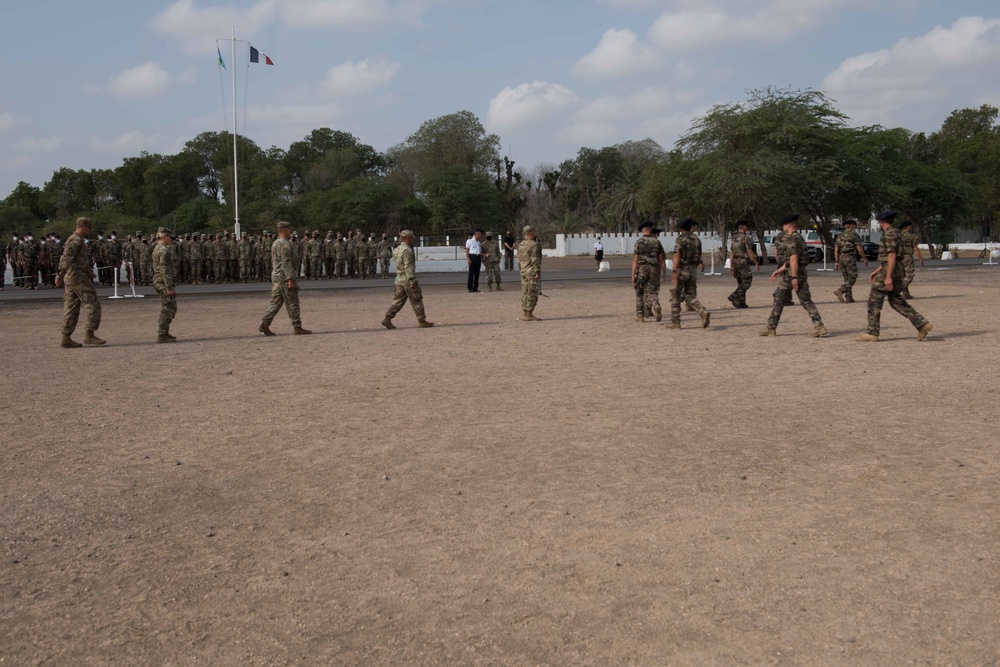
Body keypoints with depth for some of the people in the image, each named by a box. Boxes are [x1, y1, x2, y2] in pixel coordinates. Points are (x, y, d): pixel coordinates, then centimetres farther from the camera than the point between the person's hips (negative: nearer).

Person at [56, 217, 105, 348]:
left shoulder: (77, 241, 20)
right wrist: (60, 276, -22)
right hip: (78, 277, -10)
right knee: (93, 304, -8)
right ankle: (89, 336, -9)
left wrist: (89, 273, 23)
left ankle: (66, 338, 6)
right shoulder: (76, 240, -12)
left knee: (71, 308, 8)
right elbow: (65, 259, -19)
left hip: (72, 278, 10)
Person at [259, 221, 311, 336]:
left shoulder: (275, 243, 17)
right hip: (285, 277, -9)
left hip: (275, 276, 9)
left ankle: (264, 324, 0)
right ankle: (297, 327, 3)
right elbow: (286, 263, -21)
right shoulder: (285, 244, -14)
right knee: (292, 303, -2)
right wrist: (290, 279, -23)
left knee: (275, 302, 8)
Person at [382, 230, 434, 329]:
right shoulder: (407, 250, -16)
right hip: (408, 280, -9)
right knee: (417, 301, 0)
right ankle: (421, 321, 6)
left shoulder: (397, 249, 12)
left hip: (399, 280, 9)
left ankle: (387, 319, 1)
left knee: (398, 300, 9)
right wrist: (412, 280, -23)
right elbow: (408, 267, -21)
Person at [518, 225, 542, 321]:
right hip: (532, 273, -9)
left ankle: (524, 314, 13)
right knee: (532, 294, -6)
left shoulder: (521, 245, 12)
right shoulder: (534, 245, -13)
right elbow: (535, 260, -18)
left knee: (525, 293, 11)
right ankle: (529, 315, -7)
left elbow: (519, 260, 15)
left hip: (524, 272, 9)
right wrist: (537, 272, -17)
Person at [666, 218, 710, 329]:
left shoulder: (680, 239, -8)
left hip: (681, 270, -5)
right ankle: (704, 312, -19)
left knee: (675, 296, 8)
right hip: (693, 270, 5)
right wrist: (701, 262, 40)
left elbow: (677, 255, -20)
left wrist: (674, 271, -27)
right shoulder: (697, 239, 10)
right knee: (691, 297, 7)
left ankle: (675, 322, 8)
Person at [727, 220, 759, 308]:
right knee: (746, 283, -6)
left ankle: (740, 303, 8)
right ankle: (734, 297, -19)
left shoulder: (733, 238, 12)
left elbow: (731, 253, 12)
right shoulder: (745, 238, -11)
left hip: (735, 262, 8)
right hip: (743, 262, -8)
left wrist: (731, 266, 14)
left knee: (741, 284, 11)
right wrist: (756, 263, -4)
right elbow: (750, 252, -12)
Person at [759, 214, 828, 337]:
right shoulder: (799, 238, 17)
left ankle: (771, 328, 12)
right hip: (801, 273, 9)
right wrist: (780, 270, 25)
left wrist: (794, 277, -24)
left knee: (779, 300, 4)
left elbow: (793, 259, -21)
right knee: (806, 301, 5)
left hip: (791, 273, -9)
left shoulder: (790, 239, -13)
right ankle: (819, 326, -6)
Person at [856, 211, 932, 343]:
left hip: (889, 271, -10)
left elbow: (892, 256, -20)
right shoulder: (893, 234, 19)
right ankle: (922, 324, 8)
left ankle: (872, 333, -2)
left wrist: (888, 277, -23)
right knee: (896, 301, 13)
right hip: (895, 272, 10)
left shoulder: (890, 234, -13)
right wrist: (876, 271, 23)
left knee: (874, 301, -4)